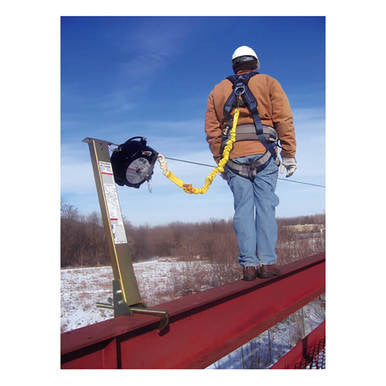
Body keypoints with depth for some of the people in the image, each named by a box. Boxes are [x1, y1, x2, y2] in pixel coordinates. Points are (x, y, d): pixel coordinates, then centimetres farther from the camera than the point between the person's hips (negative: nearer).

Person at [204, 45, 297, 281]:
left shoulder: (218, 91, 19)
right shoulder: (268, 83, 12)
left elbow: (212, 130, 13)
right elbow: (284, 120, 1)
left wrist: (220, 161, 16)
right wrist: (289, 155, 2)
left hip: (234, 157, 2)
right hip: (263, 153, -2)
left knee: (243, 209, 2)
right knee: (265, 206, 1)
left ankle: (249, 264, 0)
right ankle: (267, 262, -1)